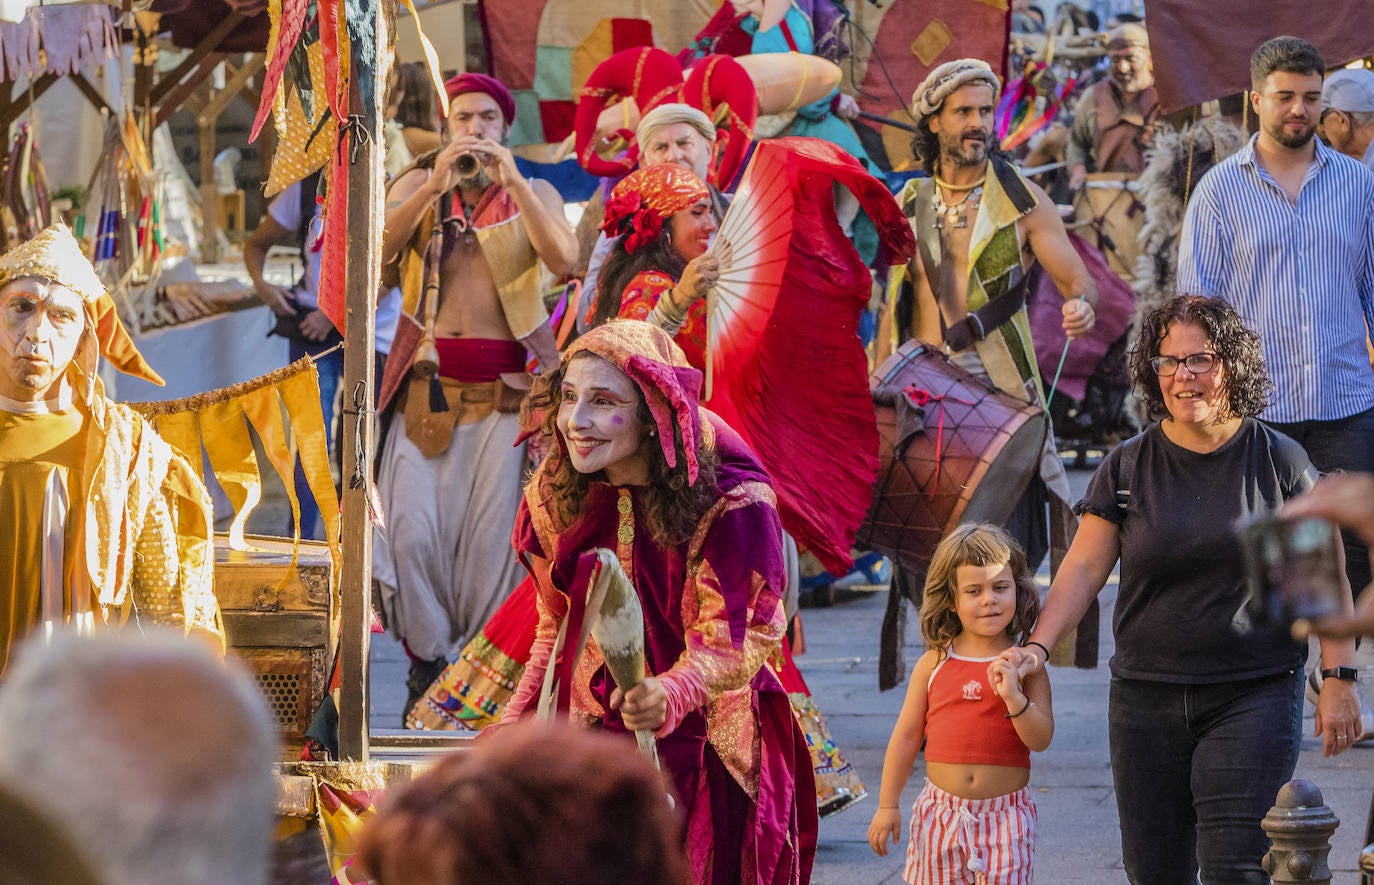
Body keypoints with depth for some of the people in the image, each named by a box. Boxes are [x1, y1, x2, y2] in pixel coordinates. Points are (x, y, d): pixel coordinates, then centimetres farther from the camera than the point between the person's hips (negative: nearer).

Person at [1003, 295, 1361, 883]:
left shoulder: (1280, 463, 0)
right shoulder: (1127, 469, 4)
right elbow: (1083, 568, 1)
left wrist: (1338, 679, -3)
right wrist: (1037, 646, -13)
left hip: (1253, 697, -3)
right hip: (1146, 698, 3)